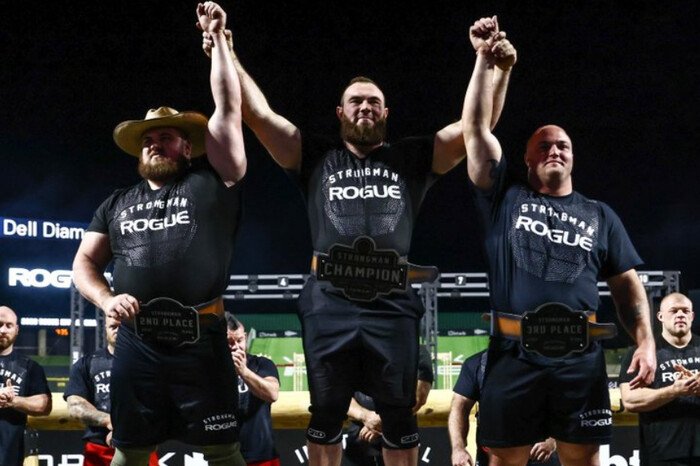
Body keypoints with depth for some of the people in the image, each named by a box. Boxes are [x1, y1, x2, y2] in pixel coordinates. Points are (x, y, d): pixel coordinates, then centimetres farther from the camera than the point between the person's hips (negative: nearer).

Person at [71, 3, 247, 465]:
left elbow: (229, 108, 2)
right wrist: (105, 299, -3)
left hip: (200, 339, -3)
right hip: (137, 342, 3)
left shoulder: (210, 184, 7)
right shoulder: (118, 203, 19)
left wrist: (217, 38, 4)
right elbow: (85, 261, 18)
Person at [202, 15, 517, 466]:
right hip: (329, 304, 0)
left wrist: (498, 69, -8)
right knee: (326, 415, 8)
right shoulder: (316, 157, 13)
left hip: (392, 305, 0)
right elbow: (259, 114, 6)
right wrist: (227, 56, -1)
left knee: (399, 417, 6)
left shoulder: (413, 158, 13)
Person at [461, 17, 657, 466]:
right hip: (515, 355, -1)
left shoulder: (600, 215, 16)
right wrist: (485, 60, 1)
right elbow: (476, 129, 4)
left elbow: (627, 284, 13)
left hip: (581, 358, 1)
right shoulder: (506, 198, 11)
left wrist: (646, 341, -1)